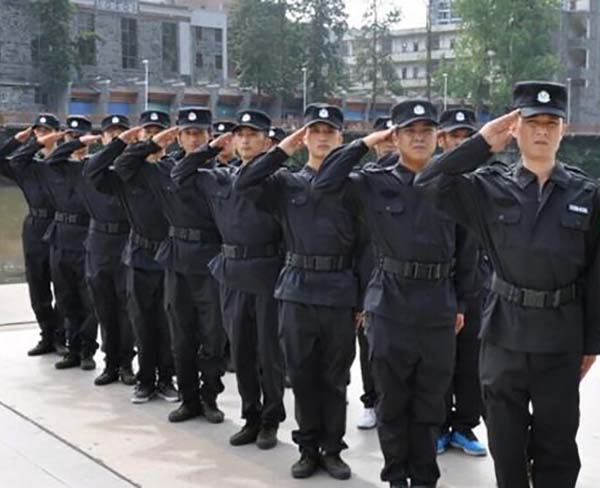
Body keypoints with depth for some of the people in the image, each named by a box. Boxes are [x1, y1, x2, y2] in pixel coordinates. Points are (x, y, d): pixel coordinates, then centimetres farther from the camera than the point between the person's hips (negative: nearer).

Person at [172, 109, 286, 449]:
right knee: (241, 352, 11)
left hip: (268, 275, -5)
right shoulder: (221, 179, 9)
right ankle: (251, 417, 23)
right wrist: (211, 149, 10)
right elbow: (181, 176, 15)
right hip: (232, 275, 5)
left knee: (269, 352, 4)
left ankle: (271, 421, 17)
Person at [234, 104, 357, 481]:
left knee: (335, 378, 8)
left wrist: (365, 298, -2)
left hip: (340, 291, -1)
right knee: (303, 375, 8)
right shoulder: (286, 182, 6)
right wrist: (283, 150, -8)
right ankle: (308, 447, 22)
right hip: (297, 290, 1)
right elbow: (242, 184, -9)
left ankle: (332, 449, 20)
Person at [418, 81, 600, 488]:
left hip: (561, 337, 0)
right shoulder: (491, 187, -1)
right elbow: (430, 185, -12)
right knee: (506, 442, 11)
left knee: (556, 443, 10)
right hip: (504, 333, 1)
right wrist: (482, 143, -12)